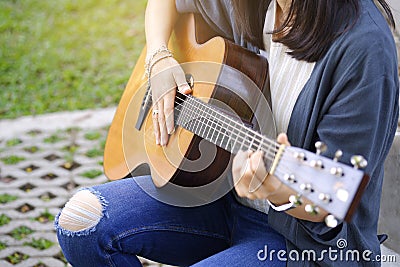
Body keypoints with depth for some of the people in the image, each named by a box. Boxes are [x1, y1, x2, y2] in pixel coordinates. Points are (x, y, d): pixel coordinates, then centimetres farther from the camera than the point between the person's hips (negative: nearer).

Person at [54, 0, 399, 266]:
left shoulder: (363, 47, -25)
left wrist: (280, 192, -45)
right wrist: (159, 59, -3)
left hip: (306, 238, -6)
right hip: (223, 191, 7)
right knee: (80, 219, -9)